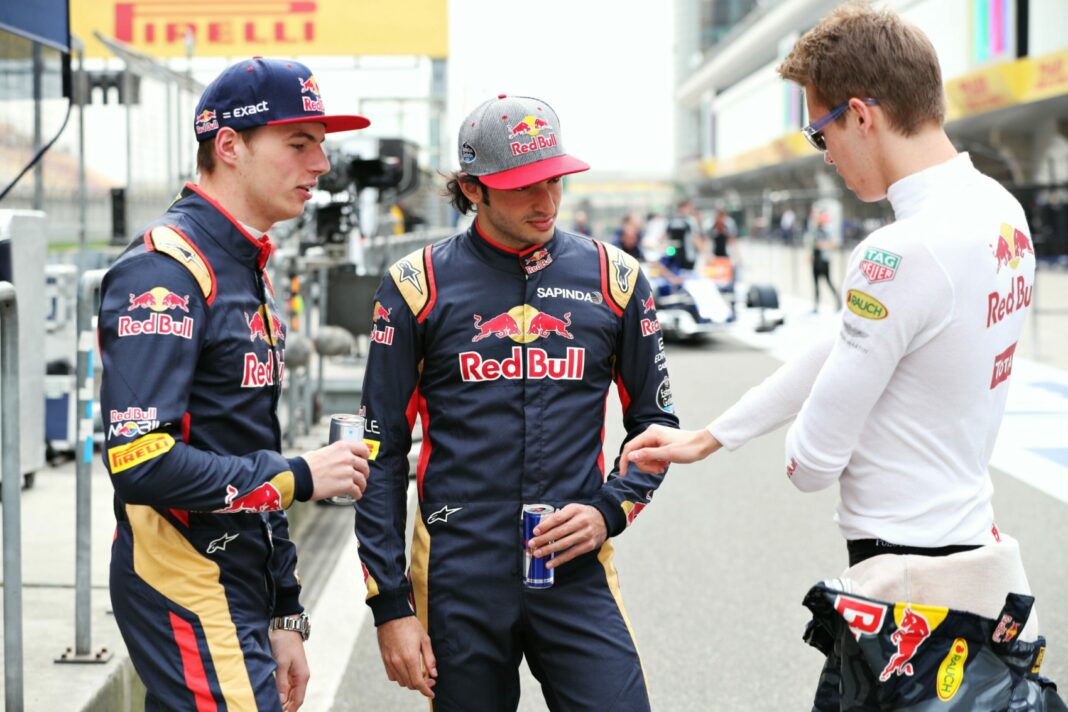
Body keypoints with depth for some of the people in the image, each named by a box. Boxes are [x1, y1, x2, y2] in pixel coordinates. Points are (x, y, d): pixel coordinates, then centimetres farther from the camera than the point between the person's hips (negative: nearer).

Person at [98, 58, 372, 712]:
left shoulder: (248, 270, 16)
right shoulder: (165, 270, -15)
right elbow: (141, 462, -25)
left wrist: (285, 618, 18)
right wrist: (299, 477, -16)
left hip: (239, 590, 9)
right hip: (186, 589, -9)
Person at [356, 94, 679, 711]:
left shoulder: (613, 277, 5)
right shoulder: (419, 286, 0)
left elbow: (655, 423, 15)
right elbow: (383, 454, 3)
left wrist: (609, 510, -4)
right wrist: (390, 606, -1)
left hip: (578, 570, 1)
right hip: (456, 581, -1)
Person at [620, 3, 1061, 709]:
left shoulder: (904, 252, -24)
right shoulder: (1000, 211, 4)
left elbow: (812, 461, -15)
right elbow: (840, 349, 13)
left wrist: (803, 452, 10)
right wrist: (707, 439, 20)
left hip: (914, 592, -8)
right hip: (971, 540, 8)